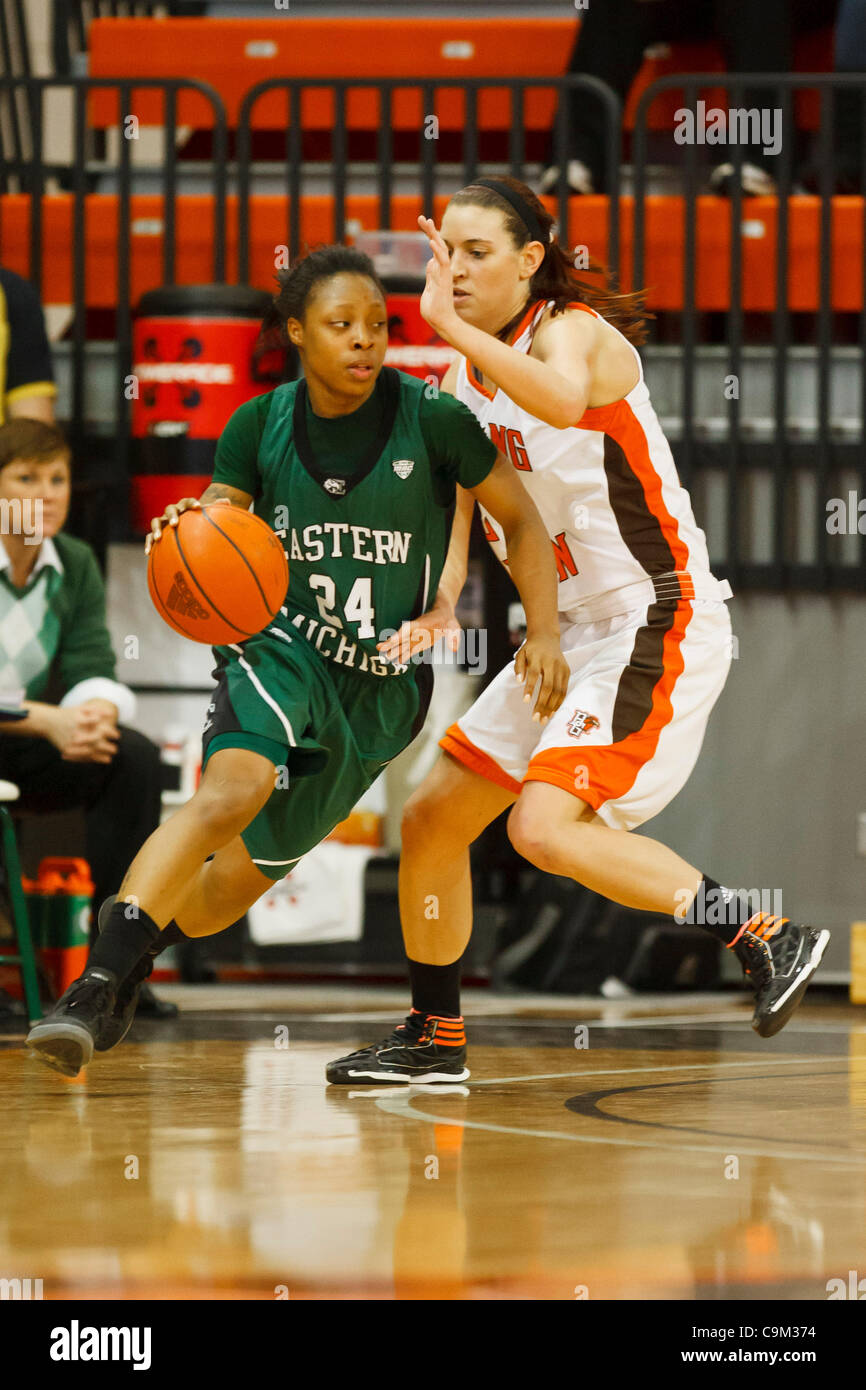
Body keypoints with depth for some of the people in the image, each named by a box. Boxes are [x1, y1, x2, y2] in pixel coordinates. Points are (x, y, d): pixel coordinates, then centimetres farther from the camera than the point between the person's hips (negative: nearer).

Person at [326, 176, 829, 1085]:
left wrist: (449, 325, -45)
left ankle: (763, 934, -17)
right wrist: (439, 594, -10)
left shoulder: (572, 331, -16)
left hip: (657, 626, -9)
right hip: (574, 631, 9)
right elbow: (461, 507, 10)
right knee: (431, 818, 12)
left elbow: (564, 399, -42)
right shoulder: (467, 377, 8)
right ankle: (434, 1037, 28)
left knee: (546, 826, -25)